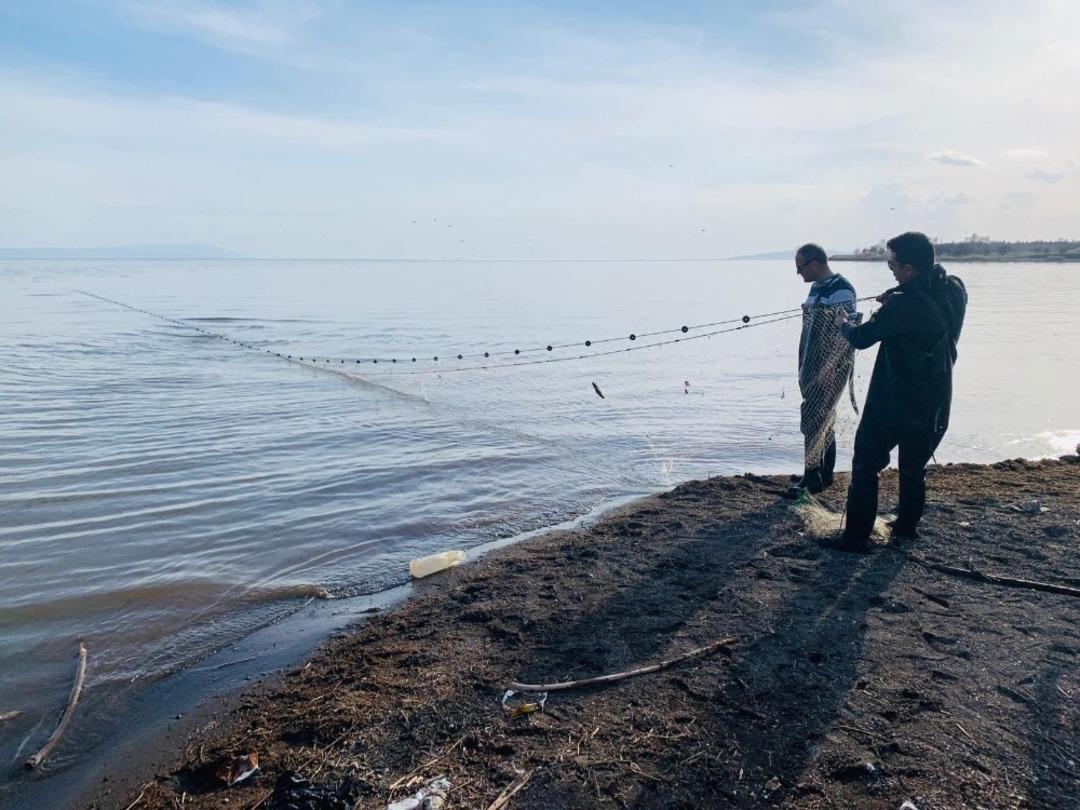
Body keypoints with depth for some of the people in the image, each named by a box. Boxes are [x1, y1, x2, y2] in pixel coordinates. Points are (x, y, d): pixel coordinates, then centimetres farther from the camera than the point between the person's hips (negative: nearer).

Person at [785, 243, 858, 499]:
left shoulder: (841, 290, -16)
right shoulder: (817, 287, 12)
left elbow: (845, 334, -21)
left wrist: (822, 370, -22)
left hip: (831, 368, -9)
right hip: (813, 366, 9)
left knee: (813, 419, -8)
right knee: (824, 420, 14)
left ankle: (812, 477, 0)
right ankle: (825, 474, 22)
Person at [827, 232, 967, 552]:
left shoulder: (904, 305, -25)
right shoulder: (955, 291, -3)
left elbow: (861, 338, -13)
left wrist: (844, 323, 7)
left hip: (893, 404, -7)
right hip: (934, 404, 7)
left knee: (865, 465, 4)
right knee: (914, 467, 22)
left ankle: (856, 536, 6)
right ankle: (907, 525, 35)